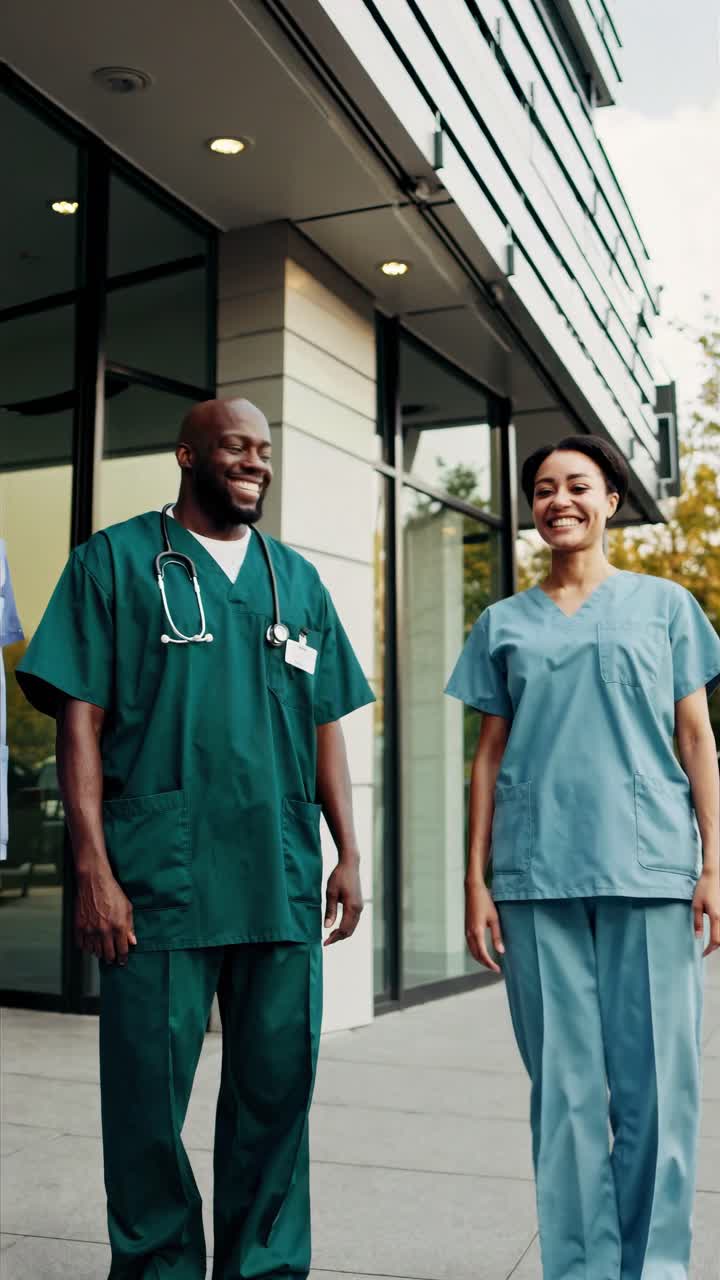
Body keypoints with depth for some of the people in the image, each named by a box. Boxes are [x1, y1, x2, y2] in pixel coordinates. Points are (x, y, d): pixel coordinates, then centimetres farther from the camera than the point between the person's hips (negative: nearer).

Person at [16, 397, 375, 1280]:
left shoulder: (297, 579, 16)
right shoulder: (117, 560, 4)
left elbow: (324, 727, 17)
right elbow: (79, 718, -3)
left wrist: (349, 854, 9)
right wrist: (93, 868, -11)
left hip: (282, 877, 4)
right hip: (159, 871, -4)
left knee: (276, 1087, 11)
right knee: (149, 1090, 5)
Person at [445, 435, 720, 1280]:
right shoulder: (504, 625, 13)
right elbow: (491, 752, 11)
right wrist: (476, 879, 5)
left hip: (649, 871, -1)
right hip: (536, 878, 1)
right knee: (564, 1090, 5)